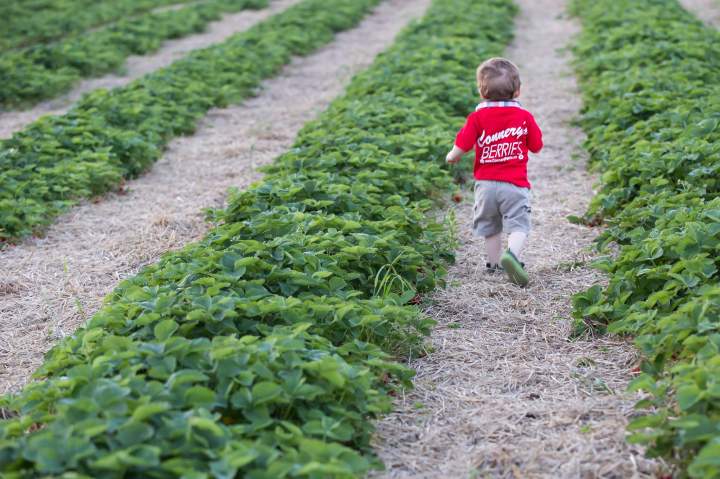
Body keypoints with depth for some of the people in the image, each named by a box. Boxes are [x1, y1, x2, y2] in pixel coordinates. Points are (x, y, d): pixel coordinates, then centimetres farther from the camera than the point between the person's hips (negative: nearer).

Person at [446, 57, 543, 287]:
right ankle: (512, 254, -30)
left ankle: (494, 263, 27)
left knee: (489, 225, 18)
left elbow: (461, 147, -10)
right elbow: (537, 147, 6)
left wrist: (452, 157, 11)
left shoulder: (477, 117, -4)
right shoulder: (524, 116, -2)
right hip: (515, 184, -2)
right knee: (518, 225, -4)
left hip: (486, 183, 2)